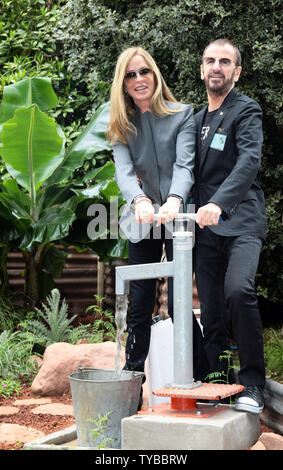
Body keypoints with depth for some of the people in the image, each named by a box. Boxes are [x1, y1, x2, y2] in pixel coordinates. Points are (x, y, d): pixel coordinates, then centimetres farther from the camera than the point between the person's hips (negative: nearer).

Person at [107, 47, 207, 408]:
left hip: (178, 220, -3)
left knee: (179, 304, -6)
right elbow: (123, 170, -9)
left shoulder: (183, 115, -2)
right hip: (142, 224, 3)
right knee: (139, 308, 7)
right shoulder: (122, 126, 6)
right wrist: (139, 200, -32)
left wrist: (174, 200, -35)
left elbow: (184, 165, -15)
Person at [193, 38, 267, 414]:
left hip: (240, 222, -6)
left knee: (238, 291, -27)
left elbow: (249, 161, -17)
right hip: (205, 228, 7)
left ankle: (253, 384, -14)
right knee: (211, 313, 3)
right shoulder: (198, 119, 23)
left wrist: (218, 203, -31)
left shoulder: (246, 111, 0)